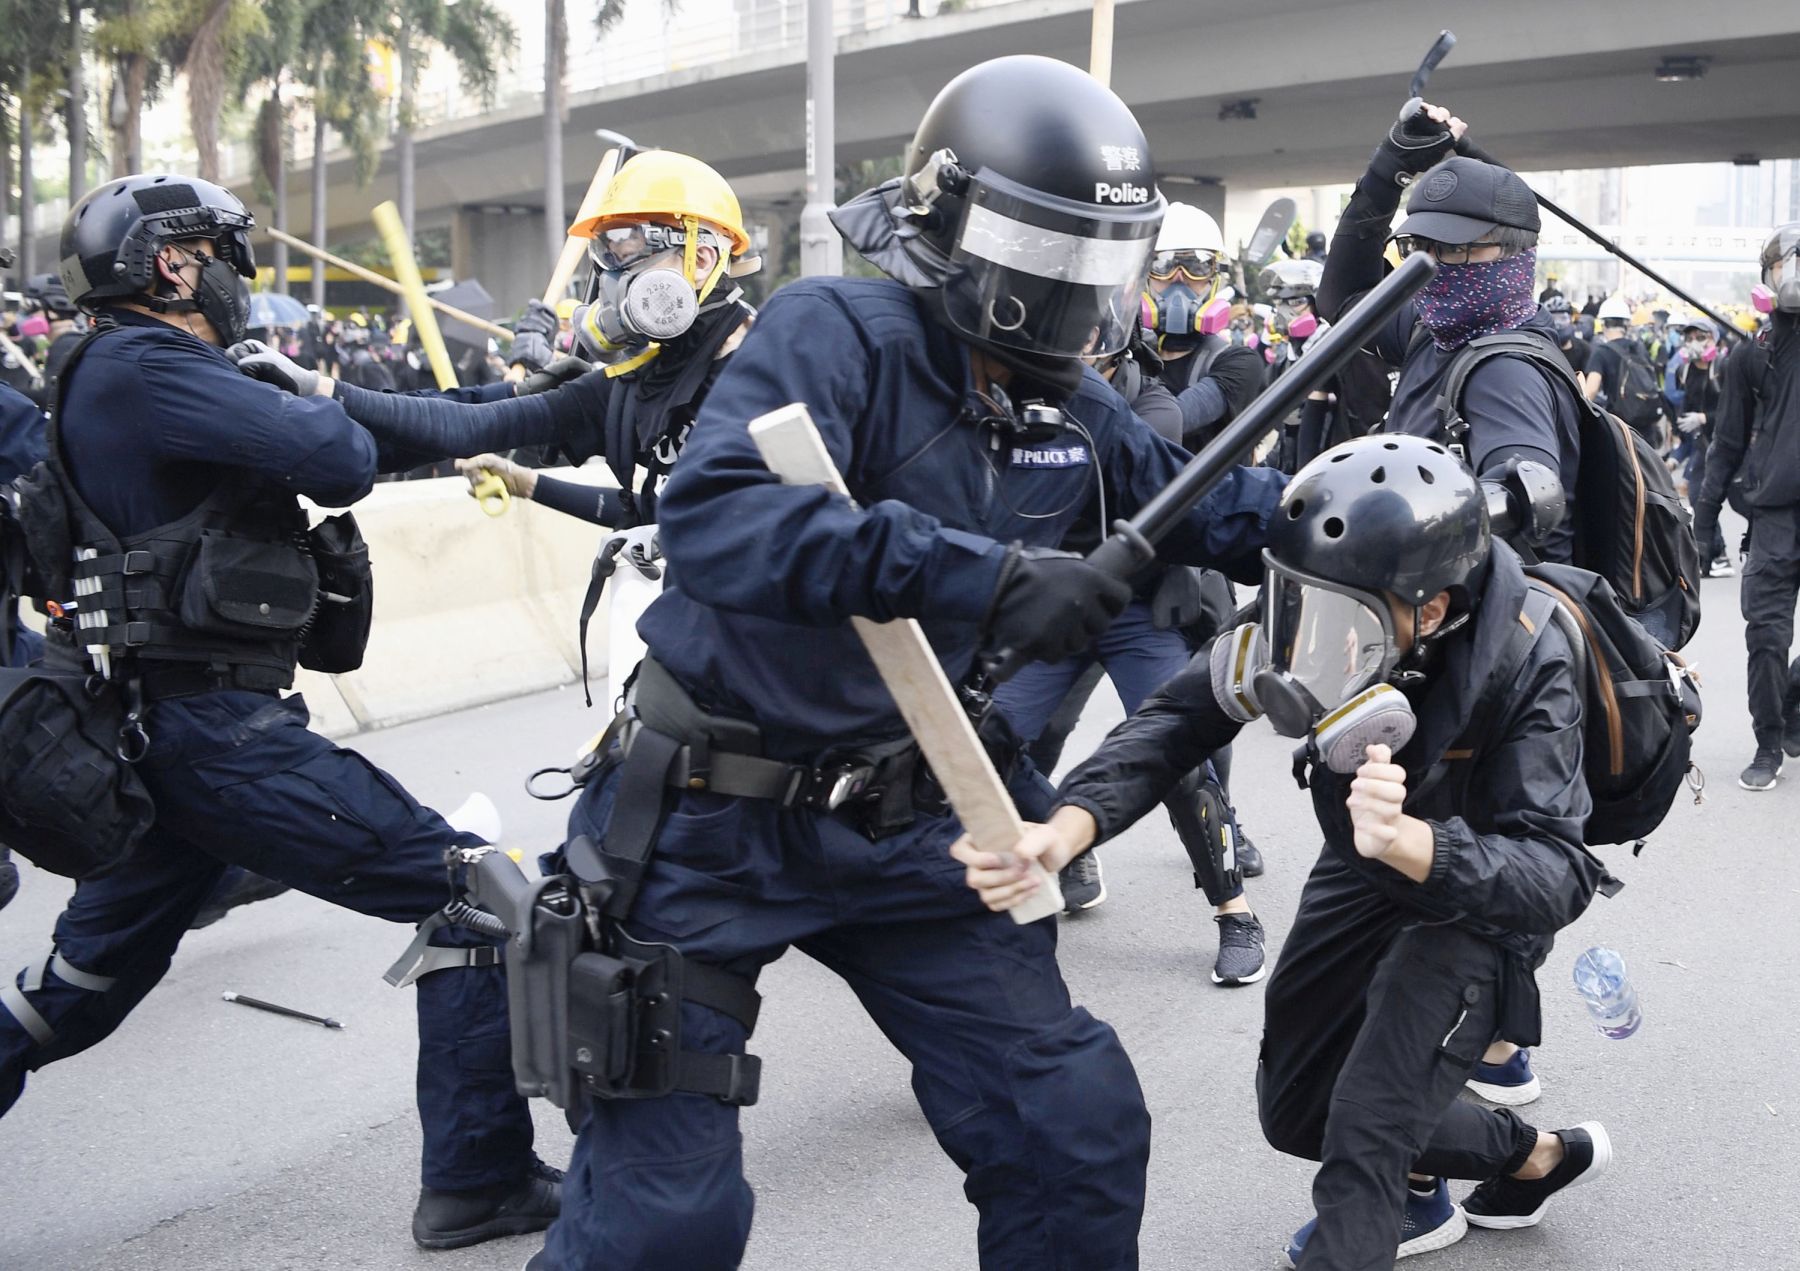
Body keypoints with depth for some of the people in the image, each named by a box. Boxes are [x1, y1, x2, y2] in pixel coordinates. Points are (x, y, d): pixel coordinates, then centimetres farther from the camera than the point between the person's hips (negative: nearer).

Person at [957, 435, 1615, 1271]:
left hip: (1484, 887, -5)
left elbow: (1556, 879, -41)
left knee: (1363, 1139, -18)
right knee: (1294, 1109, 16)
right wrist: (1065, 830, -49)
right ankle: (1534, 1159, 38)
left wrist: (1408, 842, -61)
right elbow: (1179, 720, -30)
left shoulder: (1525, 662, -36)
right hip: (1370, 866, 6)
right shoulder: (1319, 598, -26)